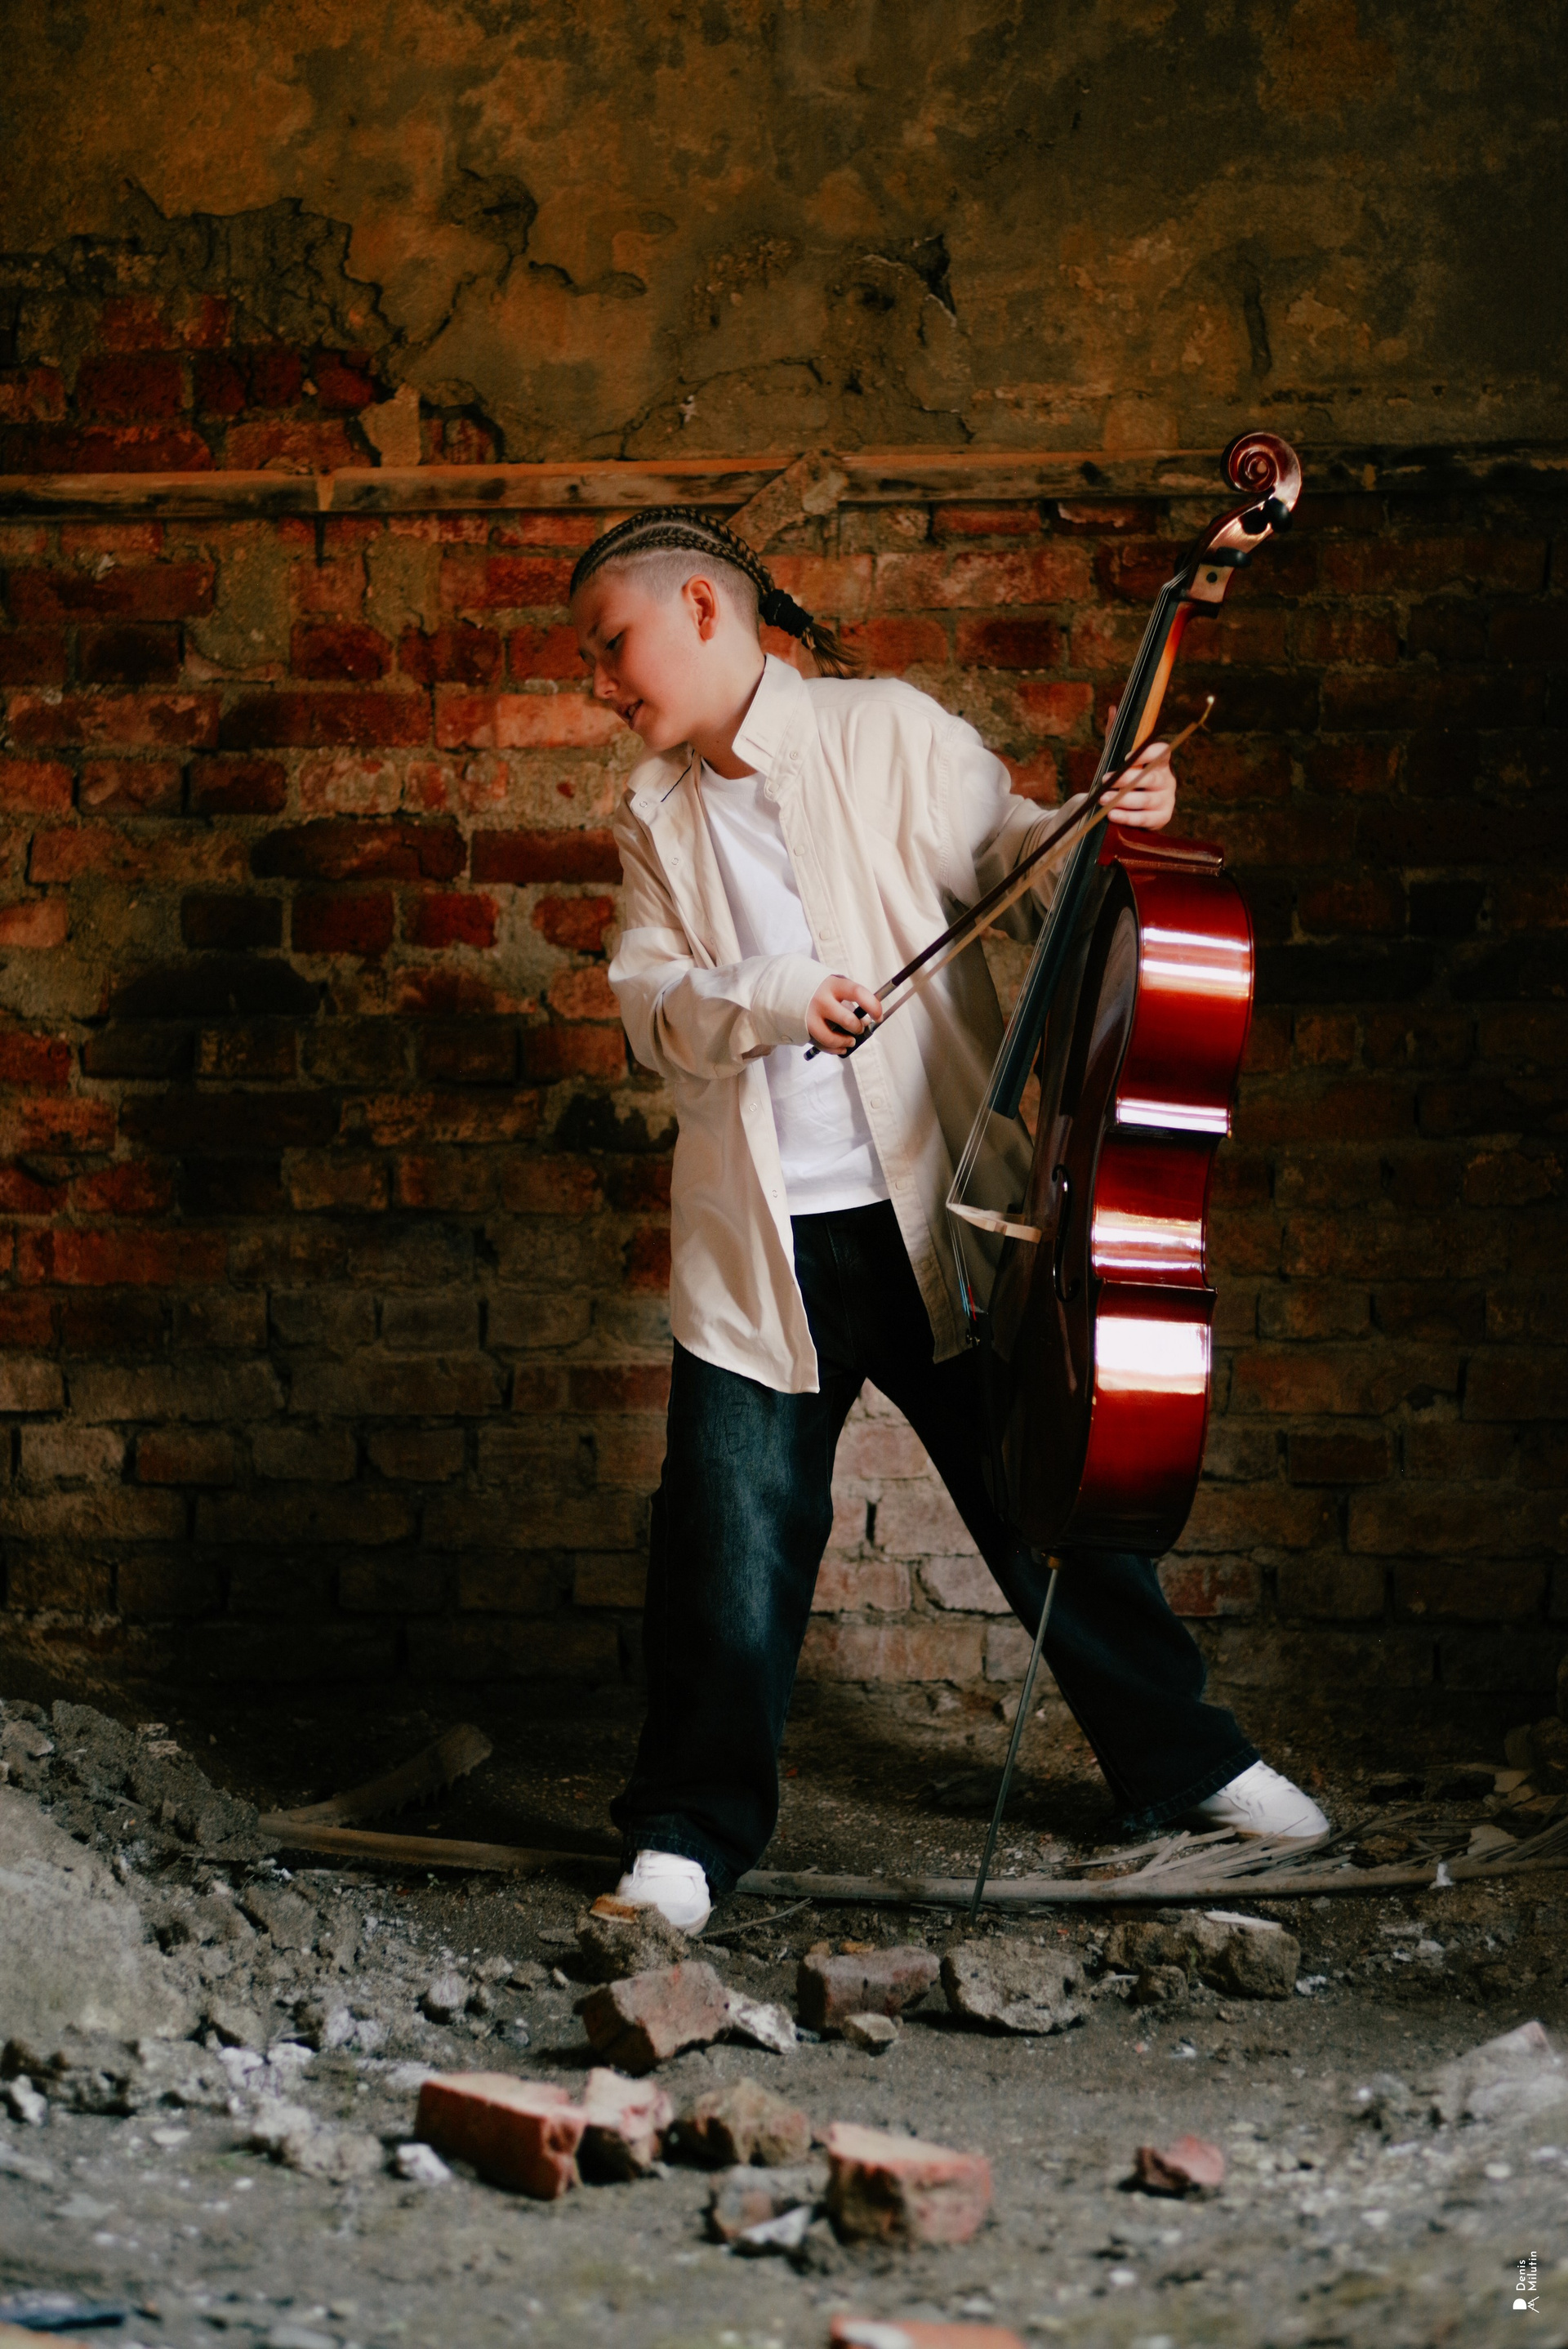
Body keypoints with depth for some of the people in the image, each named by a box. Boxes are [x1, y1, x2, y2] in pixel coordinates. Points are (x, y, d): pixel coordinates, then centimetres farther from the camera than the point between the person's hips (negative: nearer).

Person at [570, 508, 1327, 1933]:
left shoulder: (890, 732, 0)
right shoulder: (660, 816, 10)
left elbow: (1007, 851, 1)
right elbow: (652, 1004, 1)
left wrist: (1110, 827, -19)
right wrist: (765, 1002, -18)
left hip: (938, 1211, -2)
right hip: (764, 1241, 2)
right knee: (732, 1535, 1)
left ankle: (1184, 1761, 26)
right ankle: (691, 1830, 14)